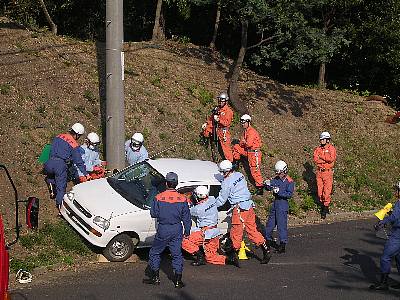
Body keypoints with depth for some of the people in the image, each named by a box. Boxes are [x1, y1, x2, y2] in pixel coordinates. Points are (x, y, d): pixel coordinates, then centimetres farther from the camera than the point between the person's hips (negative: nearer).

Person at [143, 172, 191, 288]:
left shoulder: (159, 198, -11)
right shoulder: (182, 199, -5)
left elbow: (153, 213, -4)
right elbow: (186, 218, 1)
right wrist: (187, 231, 12)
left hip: (163, 230, -2)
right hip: (177, 230, 2)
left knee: (155, 252, 14)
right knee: (177, 254, 10)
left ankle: (155, 277, 16)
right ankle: (177, 280, 9)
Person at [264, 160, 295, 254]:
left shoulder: (289, 182, -10)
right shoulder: (276, 179, 8)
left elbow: (289, 194, -17)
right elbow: (269, 188, 7)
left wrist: (279, 191, -25)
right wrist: (267, 184, -15)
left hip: (283, 204, -7)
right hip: (275, 203, 7)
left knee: (281, 224, -7)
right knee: (270, 222, 17)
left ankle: (283, 245, -4)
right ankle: (268, 238, 33)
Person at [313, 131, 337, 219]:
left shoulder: (331, 148, -3)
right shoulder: (318, 149, 9)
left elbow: (331, 158, -19)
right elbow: (315, 159, -3)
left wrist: (321, 156, -9)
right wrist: (325, 160, -13)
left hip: (327, 172, -4)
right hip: (319, 171, 4)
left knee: (327, 190, -7)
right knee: (320, 189, 6)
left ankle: (326, 207, -2)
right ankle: (322, 204, 21)